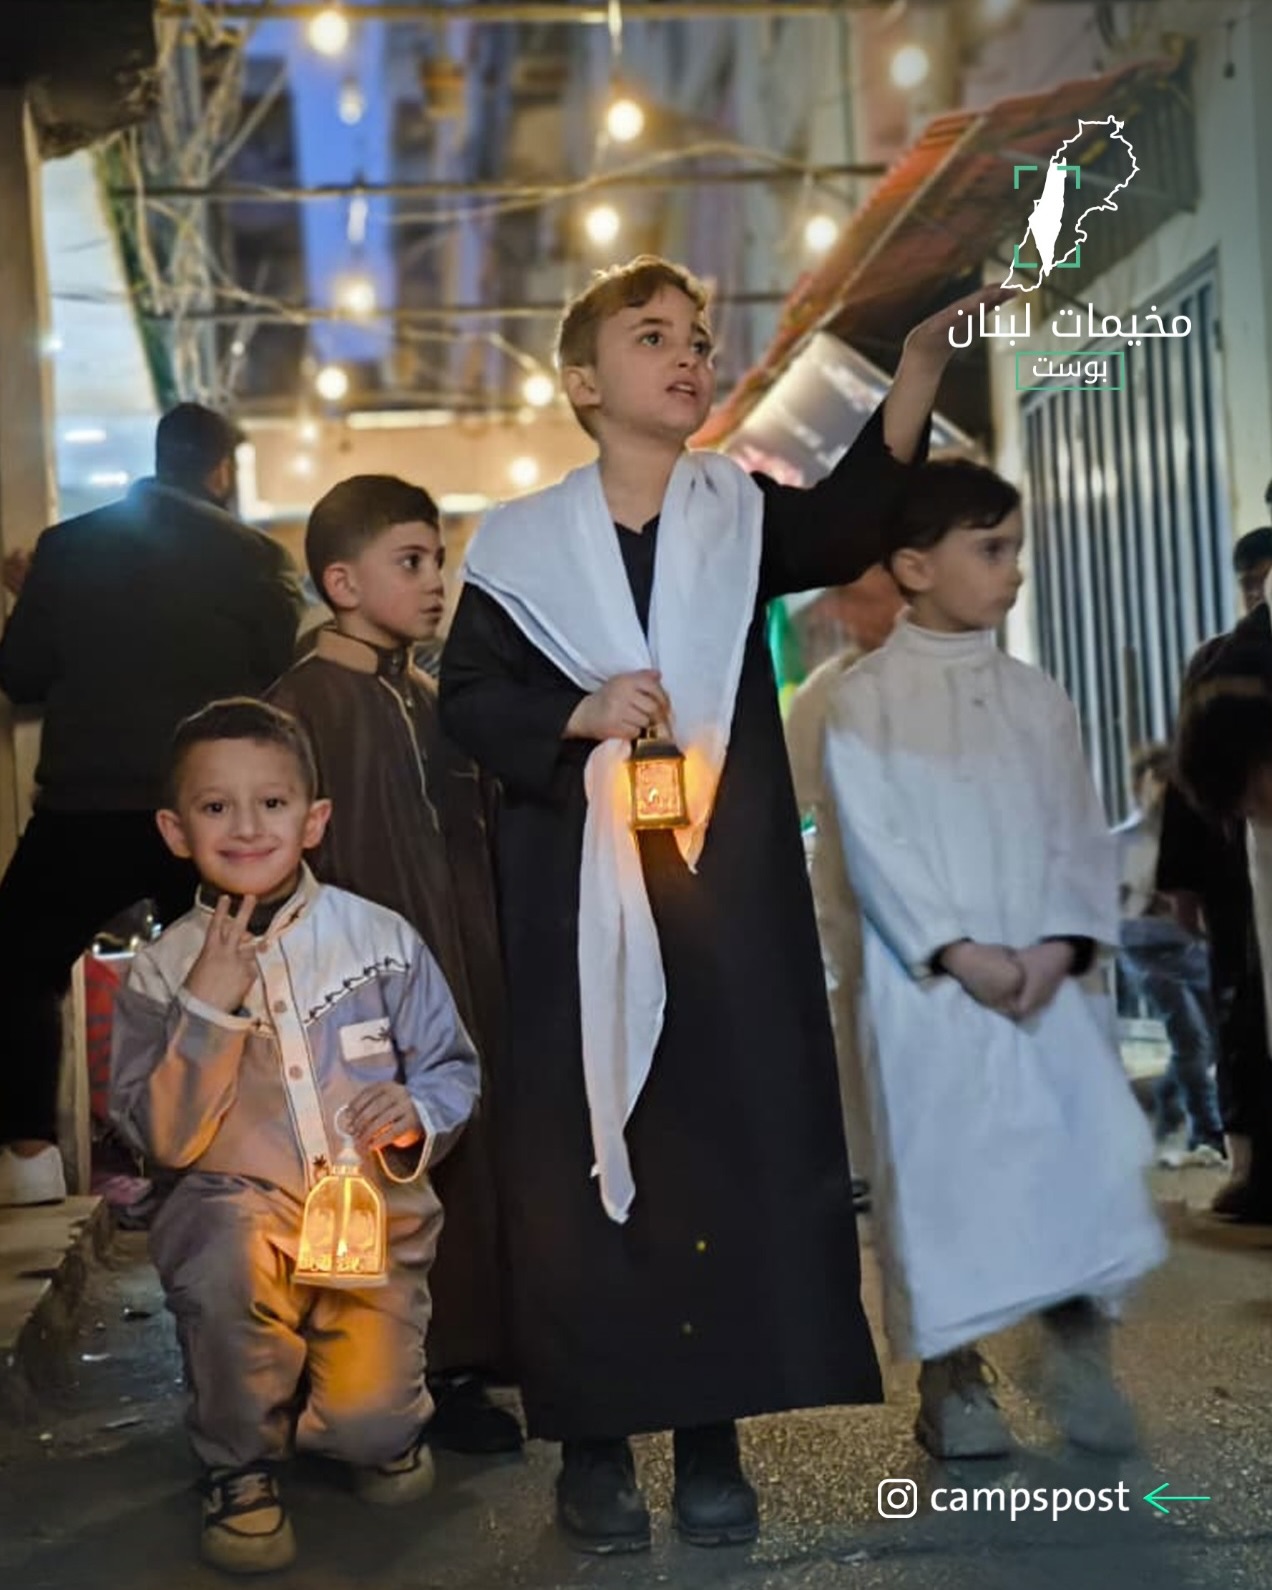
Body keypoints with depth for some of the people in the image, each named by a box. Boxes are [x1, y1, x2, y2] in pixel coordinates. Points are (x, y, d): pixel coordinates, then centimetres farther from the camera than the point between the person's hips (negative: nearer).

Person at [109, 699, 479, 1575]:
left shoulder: (381, 938, -6)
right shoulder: (163, 969, -5)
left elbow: (454, 1068, 1)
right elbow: (164, 1138, -11)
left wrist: (420, 1116, -22)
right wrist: (209, 1004, -22)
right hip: (245, 1218, 0)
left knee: (366, 1425, -13)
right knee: (227, 1237, -35)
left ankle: (387, 1421, 28)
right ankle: (241, 1464, -8)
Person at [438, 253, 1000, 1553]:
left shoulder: (744, 514, 6)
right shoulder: (524, 540, 4)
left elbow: (848, 525, -15)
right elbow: (465, 696, 3)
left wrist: (921, 365, -28)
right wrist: (578, 717, -16)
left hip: (724, 889, 1)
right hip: (580, 892, -1)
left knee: (732, 1141, 1)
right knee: (584, 1149, 1)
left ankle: (712, 1435, 13)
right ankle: (593, 1439, 12)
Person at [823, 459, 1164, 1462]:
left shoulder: (1037, 699, 11)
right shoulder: (868, 699, -1)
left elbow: (1081, 833, 7)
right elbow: (875, 842, -8)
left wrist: (1060, 945, -9)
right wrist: (958, 951, -15)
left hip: (1047, 976, 4)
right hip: (930, 985, -3)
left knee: (1086, 1150, -4)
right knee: (942, 1167, 0)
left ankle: (1080, 1348, 11)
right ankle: (952, 1377, 13)